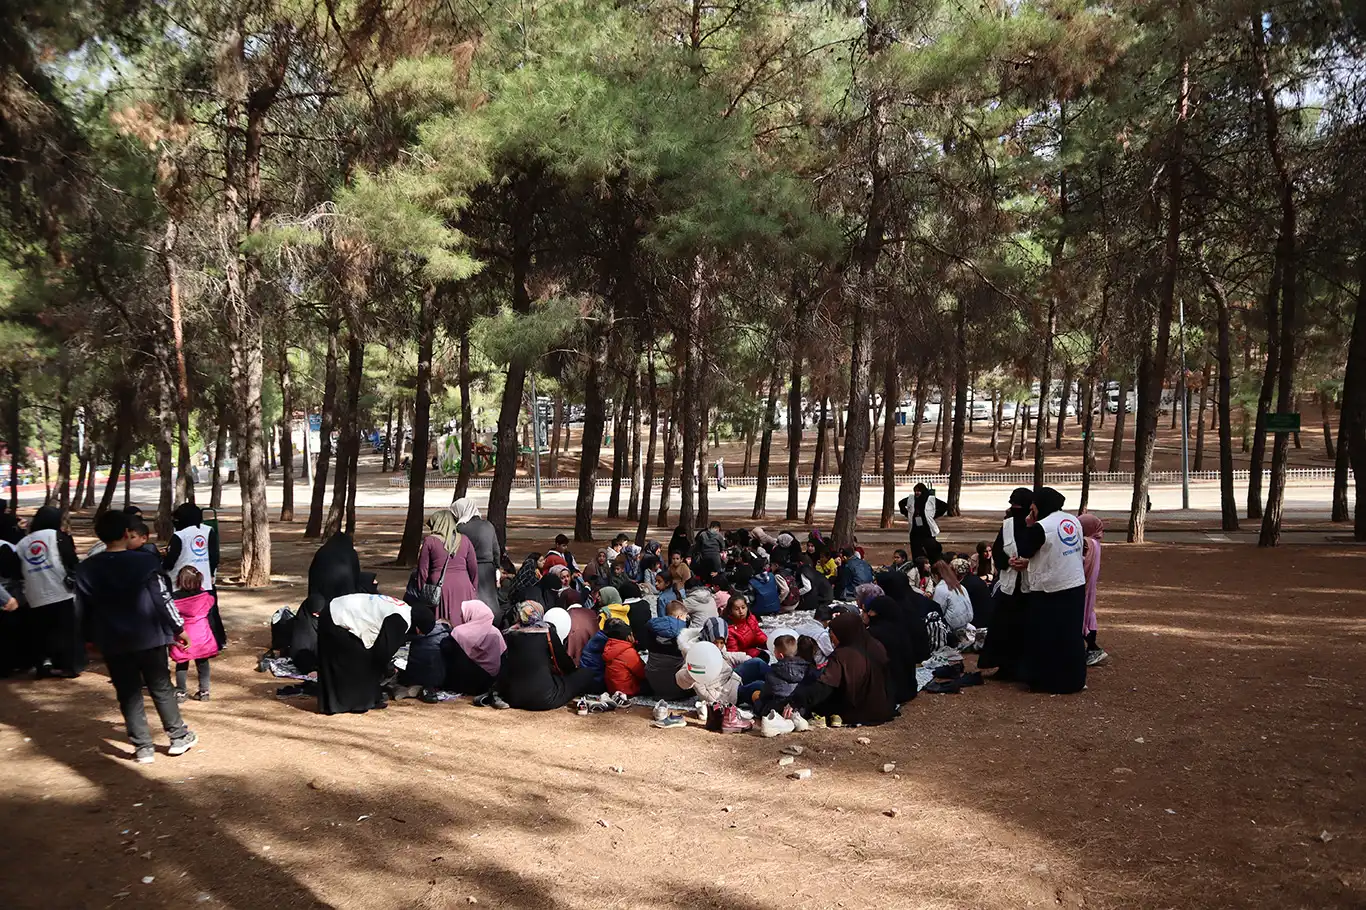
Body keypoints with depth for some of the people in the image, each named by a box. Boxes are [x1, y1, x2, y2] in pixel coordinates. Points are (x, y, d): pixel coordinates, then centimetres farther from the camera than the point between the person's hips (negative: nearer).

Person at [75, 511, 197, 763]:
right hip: (149, 638, -2)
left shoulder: (86, 570, -2)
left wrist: (94, 638, 18)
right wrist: (178, 627, 2)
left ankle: (142, 748, 12)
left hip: (113, 643, 2)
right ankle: (179, 737, 20)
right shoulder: (145, 561, -11)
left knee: (129, 695, 10)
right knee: (161, 688, 12)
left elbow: (84, 609, 4)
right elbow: (163, 599, -9)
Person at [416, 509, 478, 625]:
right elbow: (474, 569, 9)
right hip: (463, 588, 2)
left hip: (440, 589, -2)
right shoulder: (464, 540, 8)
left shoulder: (429, 540, -1)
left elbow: (423, 571, 1)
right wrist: (474, 591, 18)